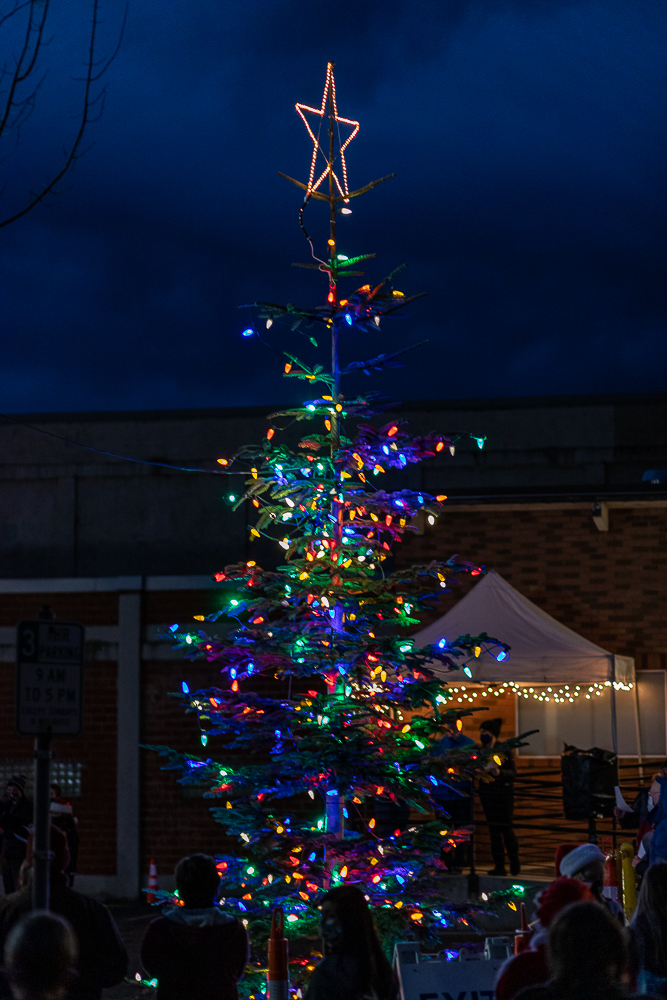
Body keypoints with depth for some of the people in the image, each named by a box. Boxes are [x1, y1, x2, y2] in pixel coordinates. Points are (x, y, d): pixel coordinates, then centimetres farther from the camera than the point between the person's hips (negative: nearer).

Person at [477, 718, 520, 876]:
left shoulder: (504, 750, -7)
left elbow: (513, 772, -10)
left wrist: (500, 772, -27)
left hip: (503, 793, -5)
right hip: (487, 793, 5)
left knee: (505, 827, -6)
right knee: (493, 829, 4)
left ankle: (514, 863, 8)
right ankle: (499, 865, 6)